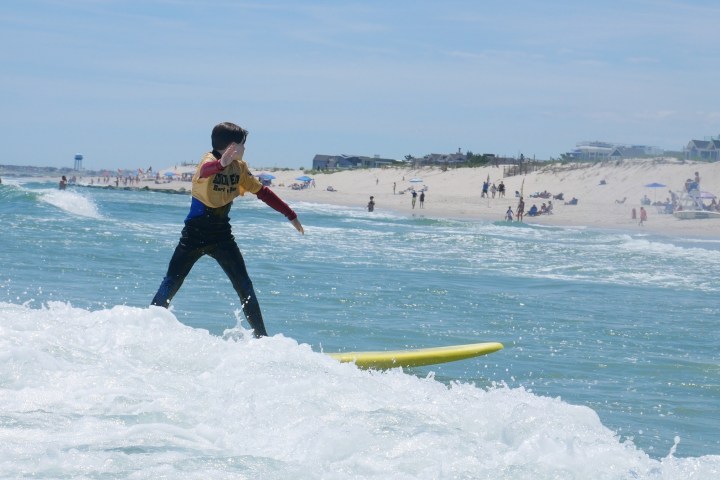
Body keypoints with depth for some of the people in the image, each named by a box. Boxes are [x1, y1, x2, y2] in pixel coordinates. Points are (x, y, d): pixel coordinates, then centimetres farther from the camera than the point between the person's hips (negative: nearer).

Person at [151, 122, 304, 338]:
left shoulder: (239, 167, 2)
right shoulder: (209, 160, -18)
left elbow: (262, 191, 13)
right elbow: (206, 171, -44)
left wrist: (291, 215, 13)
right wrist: (222, 163, -68)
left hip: (222, 235, 5)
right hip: (195, 233, -5)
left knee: (244, 286, -2)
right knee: (171, 284, -3)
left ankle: (261, 337, 2)